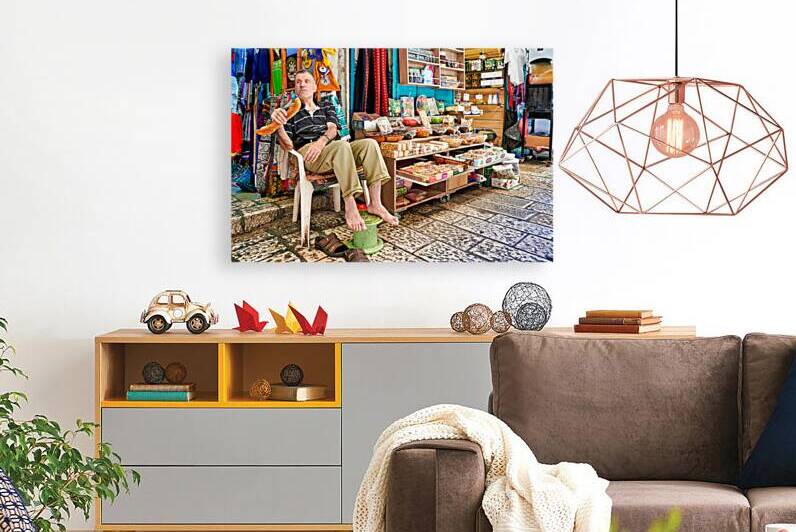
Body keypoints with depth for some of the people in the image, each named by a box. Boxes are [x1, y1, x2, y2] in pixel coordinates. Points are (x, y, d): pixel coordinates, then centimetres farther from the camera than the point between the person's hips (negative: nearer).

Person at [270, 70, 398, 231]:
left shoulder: (326, 107, 28)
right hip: (308, 154, -4)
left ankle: (375, 204, -31)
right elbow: (288, 145, 3)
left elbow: (332, 129, 6)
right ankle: (350, 207, -44)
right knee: (342, 145, -36)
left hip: (332, 149, 4)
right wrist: (278, 124, -17)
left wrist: (322, 141, -18)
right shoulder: (290, 112, 18)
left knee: (370, 144, -22)